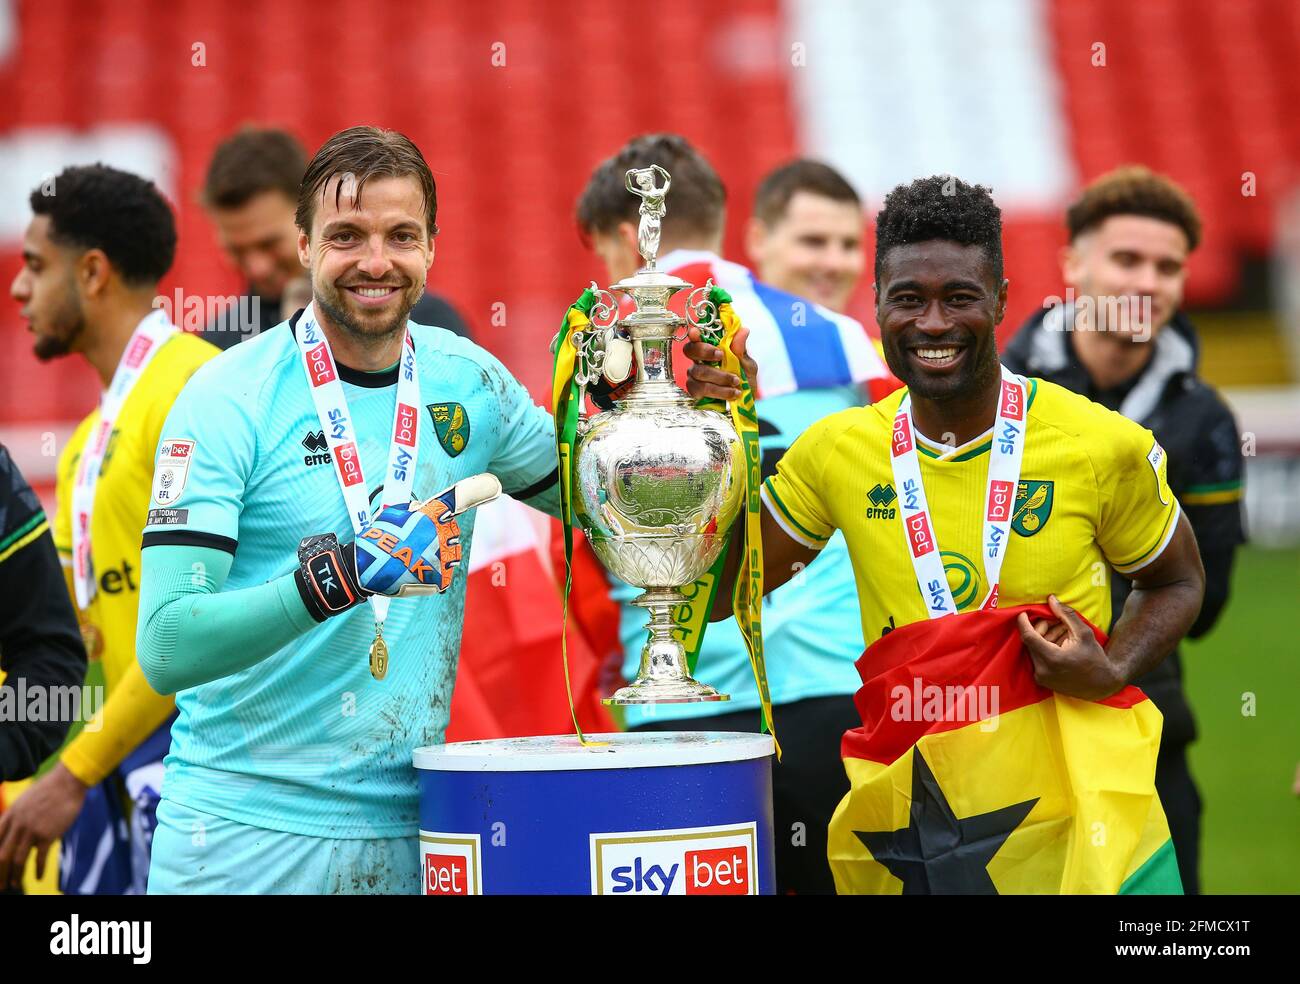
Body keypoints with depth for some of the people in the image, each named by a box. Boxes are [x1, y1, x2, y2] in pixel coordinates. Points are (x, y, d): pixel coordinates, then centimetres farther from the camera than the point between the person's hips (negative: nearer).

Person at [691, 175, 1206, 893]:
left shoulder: (1102, 446, -8)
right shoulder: (837, 451, -1)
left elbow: (1176, 583, 8)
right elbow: (722, 596, 7)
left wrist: (1112, 673, -12)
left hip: (1069, 810, -2)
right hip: (903, 820, 2)